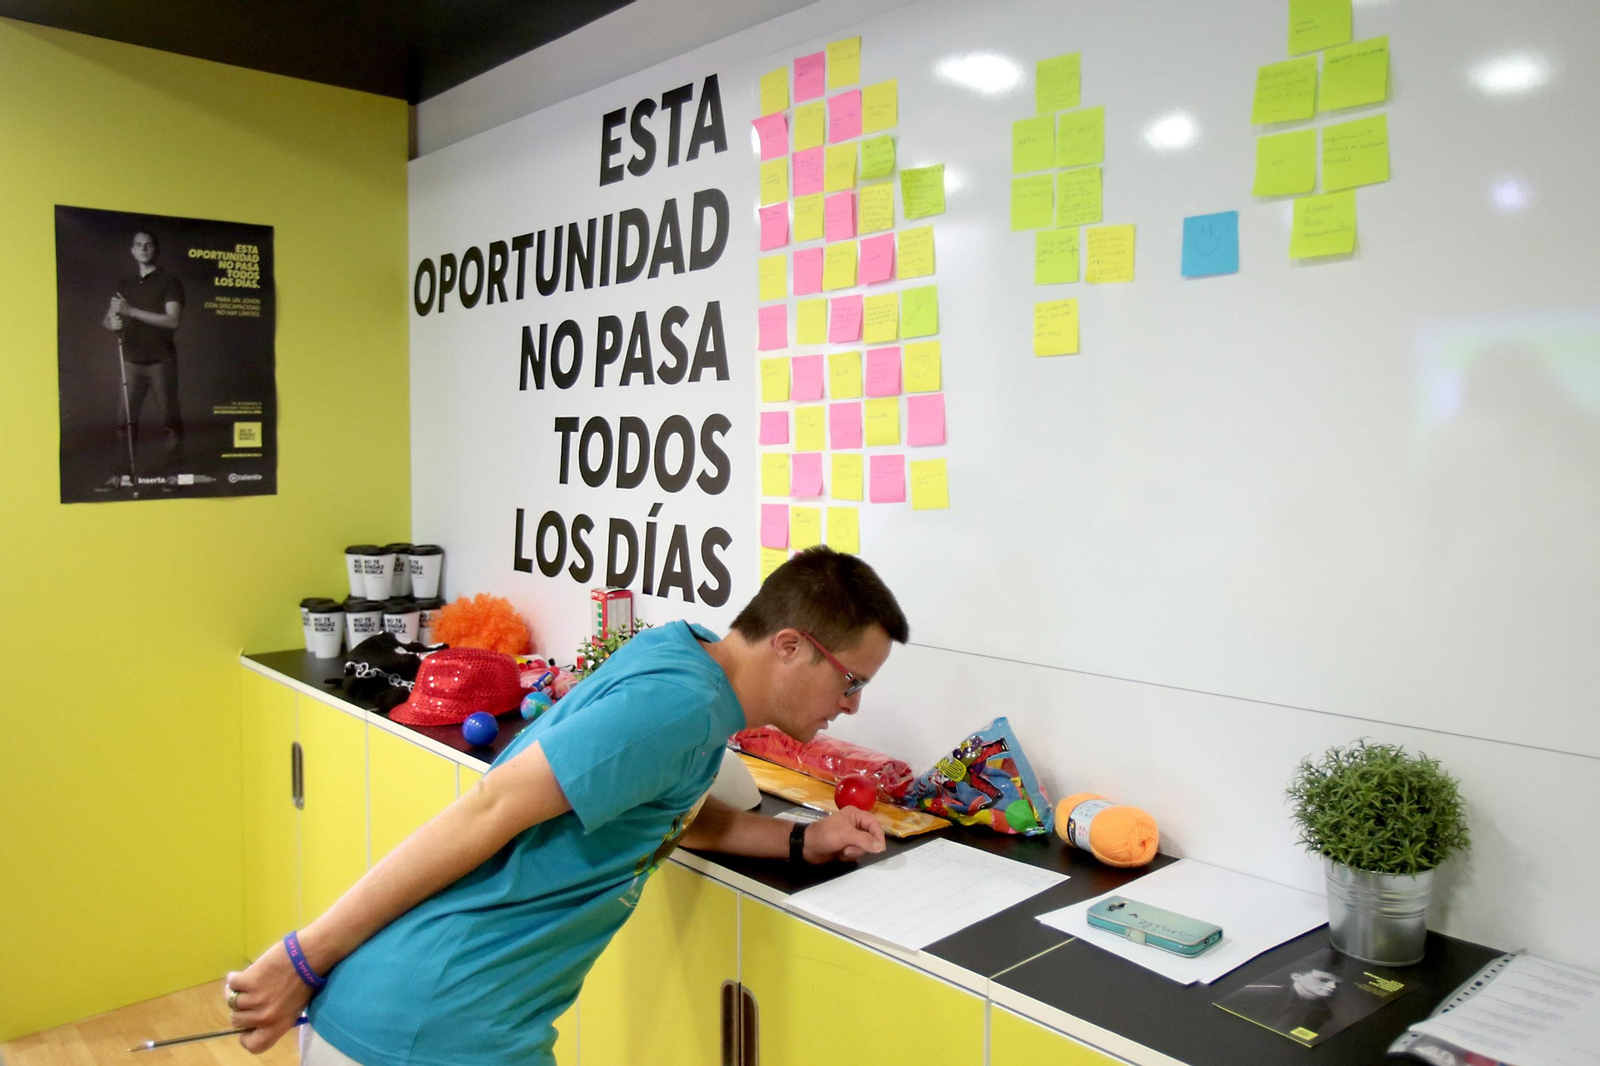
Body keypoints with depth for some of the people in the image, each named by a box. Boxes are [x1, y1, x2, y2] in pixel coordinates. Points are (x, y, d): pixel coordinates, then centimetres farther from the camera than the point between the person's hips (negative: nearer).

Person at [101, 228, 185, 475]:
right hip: (131, 361, 4)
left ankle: (175, 469, 1)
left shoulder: (169, 282, 1)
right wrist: (112, 323, -9)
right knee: (127, 418, 0)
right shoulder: (125, 284, 16)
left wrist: (131, 311, -15)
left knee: (169, 417, -3)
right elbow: (107, 319, 16)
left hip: (161, 361, -4)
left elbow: (173, 320, -11)